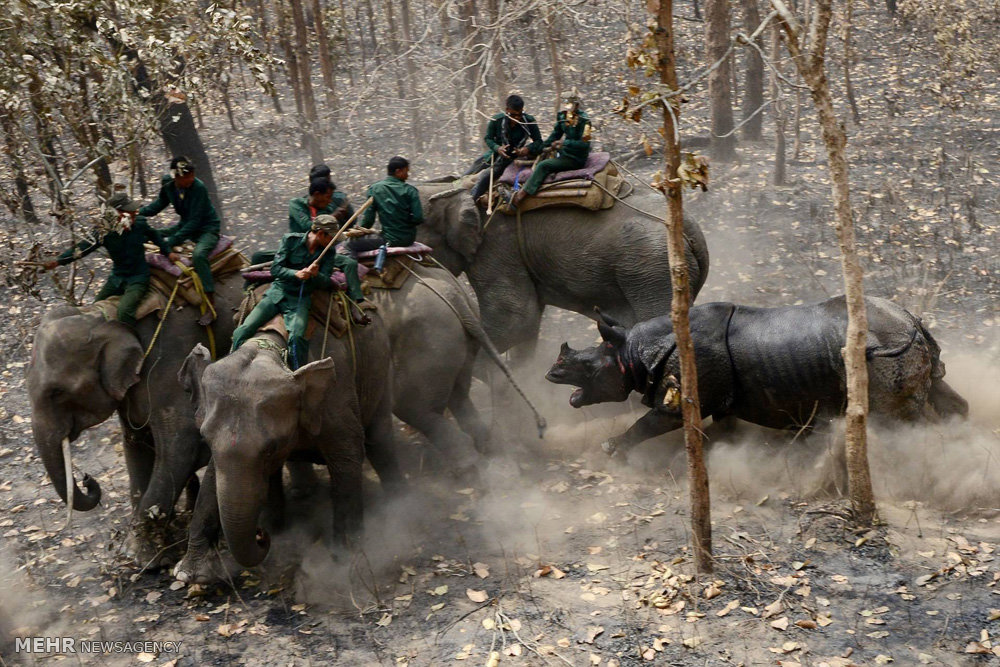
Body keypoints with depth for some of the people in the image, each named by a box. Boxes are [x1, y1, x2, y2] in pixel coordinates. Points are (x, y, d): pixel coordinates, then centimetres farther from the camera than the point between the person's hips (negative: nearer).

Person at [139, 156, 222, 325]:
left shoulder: (198, 188, -26)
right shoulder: (168, 183, -8)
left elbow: (194, 222, -25)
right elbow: (159, 204, 11)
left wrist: (171, 241, -28)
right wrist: (138, 213, -5)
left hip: (207, 228, -8)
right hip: (186, 224, 8)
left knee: (198, 255, -36)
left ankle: (211, 305, -31)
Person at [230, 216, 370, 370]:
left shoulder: (329, 252, 4)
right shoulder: (291, 240, -2)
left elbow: (326, 283, 1)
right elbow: (275, 268, -7)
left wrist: (316, 275, -22)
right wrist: (296, 274, -25)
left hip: (301, 300, 0)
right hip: (278, 293, 0)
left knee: (297, 337, -30)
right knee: (243, 330, -15)